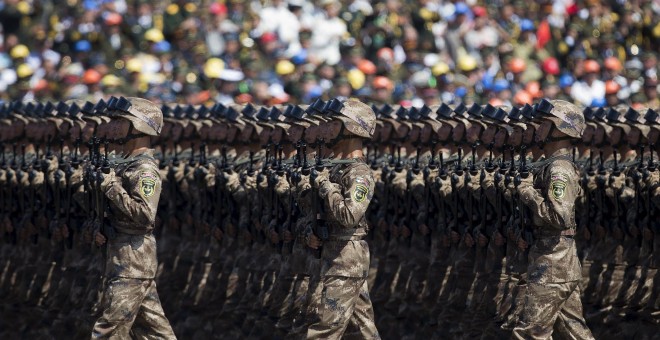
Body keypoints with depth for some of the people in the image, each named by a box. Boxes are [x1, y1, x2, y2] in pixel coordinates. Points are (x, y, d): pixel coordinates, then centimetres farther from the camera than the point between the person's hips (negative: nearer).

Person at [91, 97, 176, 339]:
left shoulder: (144, 169, -14)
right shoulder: (127, 164, 15)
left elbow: (145, 215, -24)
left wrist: (112, 187, -20)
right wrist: (102, 230, 7)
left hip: (131, 261, -10)